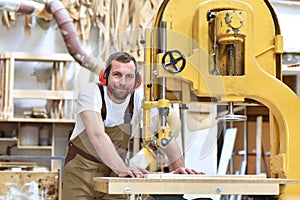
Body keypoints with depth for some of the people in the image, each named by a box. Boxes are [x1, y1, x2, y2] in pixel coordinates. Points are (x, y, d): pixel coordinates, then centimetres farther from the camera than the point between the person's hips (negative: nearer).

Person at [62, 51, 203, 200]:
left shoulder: (140, 97, -10)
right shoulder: (90, 93, -20)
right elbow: (97, 135, -34)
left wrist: (178, 166, -26)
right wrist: (122, 168, -44)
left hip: (114, 168, 3)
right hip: (82, 166, -3)